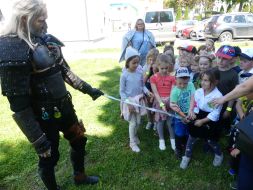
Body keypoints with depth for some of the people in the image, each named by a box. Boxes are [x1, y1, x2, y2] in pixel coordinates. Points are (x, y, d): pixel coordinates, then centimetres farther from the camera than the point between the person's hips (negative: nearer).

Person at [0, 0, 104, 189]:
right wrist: (37, 139, -19)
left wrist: (88, 89, 15)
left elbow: (65, 71, 12)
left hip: (64, 105, 8)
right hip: (43, 115, -8)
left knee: (79, 140, 22)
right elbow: (18, 103, -22)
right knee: (49, 156, 13)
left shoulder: (46, 39, 2)